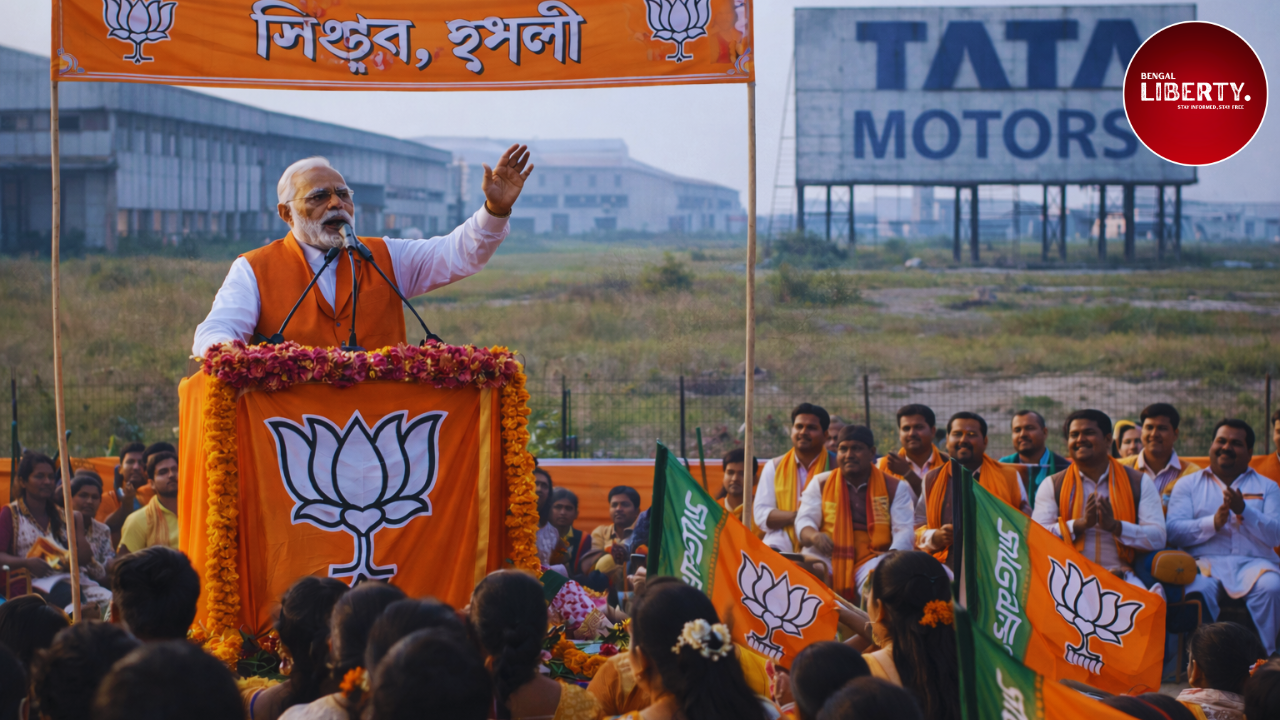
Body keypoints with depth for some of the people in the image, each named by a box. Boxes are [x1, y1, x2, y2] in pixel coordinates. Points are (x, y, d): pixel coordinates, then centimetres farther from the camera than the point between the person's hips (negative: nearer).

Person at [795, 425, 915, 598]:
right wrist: (814, 536, -18)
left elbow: (904, 530, 3)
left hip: (872, 558, -1)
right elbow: (804, 521, 9)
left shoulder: (895, 488, 13)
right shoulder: (820, 483, 17)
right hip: (828, 557, 1)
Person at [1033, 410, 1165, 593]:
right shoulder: (1052, 486, 15)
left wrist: (1114, 526, -11)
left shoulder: (1139, 483, 14)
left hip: (1121, 573, -1)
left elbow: (1158, 538, 3)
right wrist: (1081, 523, -10)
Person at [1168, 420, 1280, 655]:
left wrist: (1243, 510, -11)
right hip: (1205, 561, -1)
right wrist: (1213, 523, -13)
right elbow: (1174, 532, 2)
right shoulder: (1188, 484, 18)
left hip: (1254, 562, 1)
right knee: (1200, 588, -36)